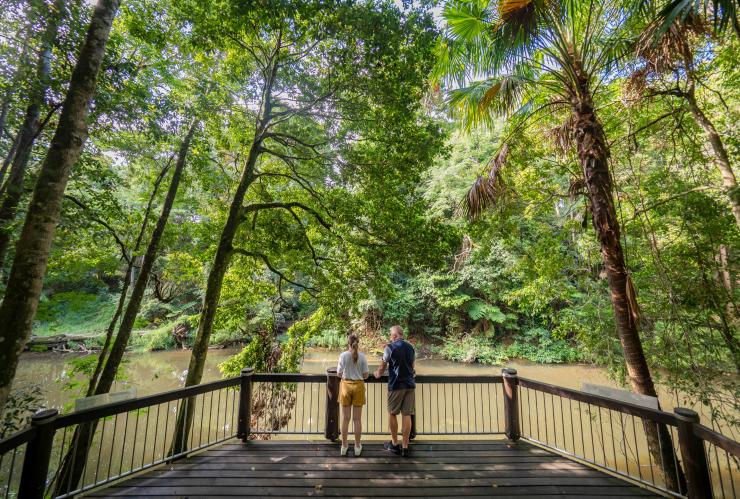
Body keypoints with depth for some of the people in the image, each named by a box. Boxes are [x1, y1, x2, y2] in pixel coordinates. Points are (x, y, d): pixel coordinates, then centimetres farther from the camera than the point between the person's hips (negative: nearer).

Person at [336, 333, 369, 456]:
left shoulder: (343, 355, -9)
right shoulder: (362, 356, -8)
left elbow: (339, 374, -5)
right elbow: (366, 375, -5)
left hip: (346, 386, 0)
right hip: (358, 386, 0)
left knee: (345, 418, 13)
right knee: (357, 419, 11)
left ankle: (344, 446, 24)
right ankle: (357, 447, 22)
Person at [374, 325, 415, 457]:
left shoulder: (390, 347, -8)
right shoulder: (410, 347, 8)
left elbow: (382, 366, 3)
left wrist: (378, 374, 23)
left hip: (396, 385, -4)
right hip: (410, 385, 4)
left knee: (392, 414, 12)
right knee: (406, 415, 7)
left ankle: (394, 444, 21)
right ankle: (405, 447, 11)